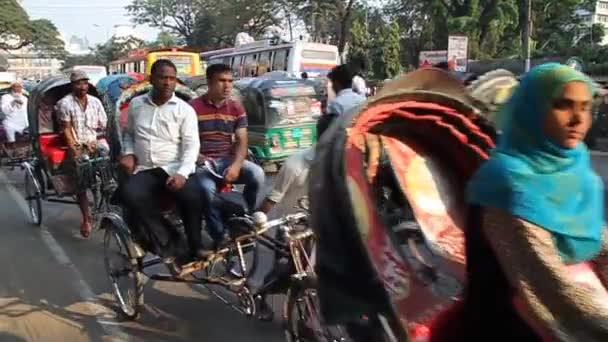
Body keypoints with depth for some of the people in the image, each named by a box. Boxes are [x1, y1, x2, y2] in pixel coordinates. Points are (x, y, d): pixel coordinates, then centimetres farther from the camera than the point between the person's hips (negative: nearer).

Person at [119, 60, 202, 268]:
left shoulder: (184, 109, 2)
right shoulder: (136, 104, 13)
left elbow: (191, 145, -6)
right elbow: (128, 133, 28)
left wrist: (182, 173, -23)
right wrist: (128, 153, 6)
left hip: (175, 169, -2)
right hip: (144, 170, 3)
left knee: (192, 196, -33)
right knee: (130, 194, -31)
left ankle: (196, 250, -9)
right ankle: (169, 247, -22)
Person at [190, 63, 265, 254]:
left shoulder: (236, 109, 7)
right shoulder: (193, 108, -4)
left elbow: (242, 142, 1)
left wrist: (236, 165, -17)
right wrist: (198, 158, -23)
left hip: (228, 160, 4)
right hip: (203, 163, -3)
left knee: (257, 174, -24)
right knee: (207, 189, -35)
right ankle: (219, 237, -14)